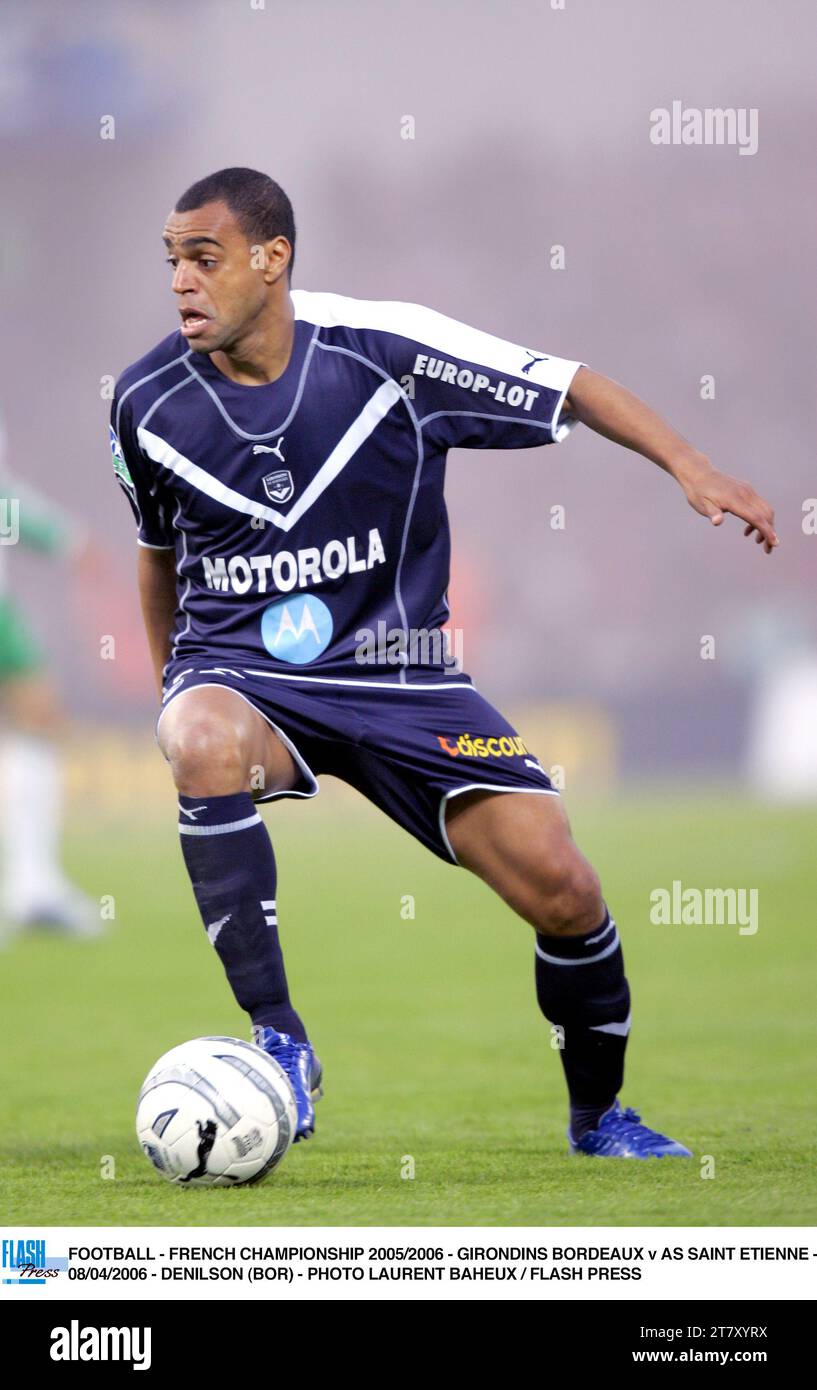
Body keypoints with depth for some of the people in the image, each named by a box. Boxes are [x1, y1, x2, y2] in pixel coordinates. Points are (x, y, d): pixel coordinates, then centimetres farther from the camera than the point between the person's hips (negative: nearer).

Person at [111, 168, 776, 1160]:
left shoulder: (385, 348, -13)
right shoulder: (149, 402, -5)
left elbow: (569, 389, -4)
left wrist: (689, 467, -14)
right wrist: (175, 699, 20)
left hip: (394, 676, 0)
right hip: (238, 672, 0)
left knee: (562, 892, -10)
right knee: (203, 742, -38)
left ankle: (597, 1114, 19)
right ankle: (279, 1040, -28)